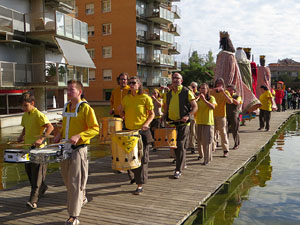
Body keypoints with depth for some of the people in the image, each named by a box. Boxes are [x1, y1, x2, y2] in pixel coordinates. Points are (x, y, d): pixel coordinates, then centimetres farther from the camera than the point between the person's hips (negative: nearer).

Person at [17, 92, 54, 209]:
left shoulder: (38, 115, -14)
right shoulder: (24, 115, 11)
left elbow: (50, 127, -24)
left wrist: (42, 139, -32)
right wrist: (22, 136, 8)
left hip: (38, 148, -8)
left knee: (37, 173, -8)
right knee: (28, 171, 15)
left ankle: (33, 200, -9)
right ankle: (42, 187, 37)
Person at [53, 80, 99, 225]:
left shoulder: (86, 108, -11)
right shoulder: (66, 107, 12)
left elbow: (95, 129, -13)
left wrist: (78, 136, -25)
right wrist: (60, 134, 8)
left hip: (79, 149, -8)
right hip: (65, 148, 8)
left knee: (75, 182, -6)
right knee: (67, 180, 18)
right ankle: (81, 199, 44)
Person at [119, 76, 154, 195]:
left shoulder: (145, 98, -5)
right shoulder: (126, 98, 9)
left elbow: (152, 114, -2)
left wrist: (146, 123, -18)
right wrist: (121, 111, -3)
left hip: (142, 131, -5)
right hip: (129, 130, 5)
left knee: (142, 158, -2)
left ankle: (140, 185, 5)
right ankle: (136, 176, 38)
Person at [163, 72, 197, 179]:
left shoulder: (187, 92, -5)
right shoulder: (168, 94, 11)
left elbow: (195, 107, -5)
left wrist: (188, 116, -19)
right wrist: (163, 118, 5)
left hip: (183, 123, -5)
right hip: (172, 123, 6)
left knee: (180, 145, -8)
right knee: (174, 145, 12)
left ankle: (178, 170, -4)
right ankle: (182, 163, 32)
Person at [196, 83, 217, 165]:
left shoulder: (211, 98, -4)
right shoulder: (198, 99, 10)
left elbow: (213, 107, -23)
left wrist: (204, 100, -30)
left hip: (208, 122, -5)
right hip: (199, 122, 5)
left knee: (207, 141, -5)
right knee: (199, 140, 14)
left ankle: (207, 159, 1)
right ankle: (201, 154, 37)